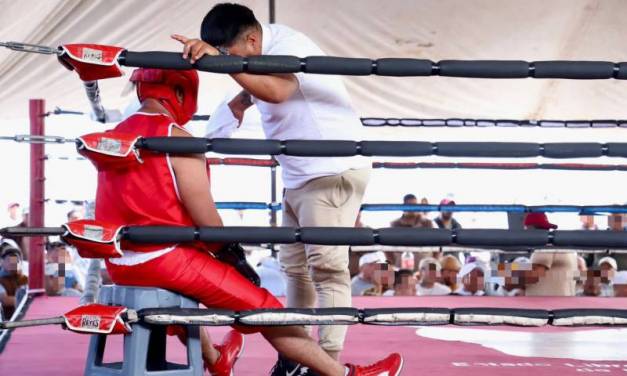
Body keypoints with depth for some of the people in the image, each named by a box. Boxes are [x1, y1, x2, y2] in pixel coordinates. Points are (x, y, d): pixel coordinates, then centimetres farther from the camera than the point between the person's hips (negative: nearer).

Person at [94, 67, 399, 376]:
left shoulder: (114, 137, 10)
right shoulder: (176, 138, -13)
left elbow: (137, 207, 13)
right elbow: (205, 218, -13)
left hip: (119, 264, 8)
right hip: (166, 260, -8)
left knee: (182, 295, 39)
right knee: (262, 309, -1)